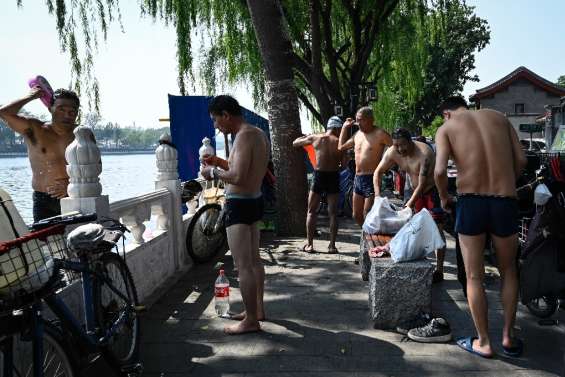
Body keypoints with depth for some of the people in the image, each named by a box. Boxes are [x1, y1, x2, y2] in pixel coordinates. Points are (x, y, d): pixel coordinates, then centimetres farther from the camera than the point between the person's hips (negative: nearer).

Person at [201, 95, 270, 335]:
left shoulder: (244, 136, -20)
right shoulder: (259, 133, 11)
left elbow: (238, 177, -29)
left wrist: (214, 172, -13)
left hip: (239, 205, -10)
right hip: (254, 201, 10)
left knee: (243, 266, -2)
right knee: (254, 260, 19)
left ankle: (251, 321, 7)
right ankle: (257, 309, 32)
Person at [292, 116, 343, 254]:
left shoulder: (315, 138, -1)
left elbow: (295, 143, 11)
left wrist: (305, 137, 29)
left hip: (319, 176, 0)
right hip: (334, 176, 0)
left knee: (311, 212, 10)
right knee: (333, 213, 8)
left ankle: (309, 245, 9)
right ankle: (332, 245, 8)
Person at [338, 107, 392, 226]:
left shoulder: (380, 134, -10)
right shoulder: (357, 134, 13)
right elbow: (341, 147, 23)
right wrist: (345, 127, 20)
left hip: (372, 179, -8)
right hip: (357, 178, 8)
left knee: (367, 216, -7)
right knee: (356, 215, 14)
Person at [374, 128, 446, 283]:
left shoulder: (424, 153, -32)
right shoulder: (392, 152, -13)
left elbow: (422, 185, -31)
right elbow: (378, 172, -2)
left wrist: (408, 207, -33)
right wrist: (377, 194, -14)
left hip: (433, 190, -7)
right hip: (417, 191, 7)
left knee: (436, 229, -10)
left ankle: (439, 270, -8)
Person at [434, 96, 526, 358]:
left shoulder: (446, 128, 4)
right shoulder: (498, 117, 13)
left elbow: (440, 170, -11)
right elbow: (521, 160, 5)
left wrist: (444, 197, 6)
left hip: (470, 202, -2)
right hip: (505, 202, 3)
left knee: (474, 277, 11)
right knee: (508, 272, 21)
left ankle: (483, 342, 19)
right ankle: (508, 337, 25)